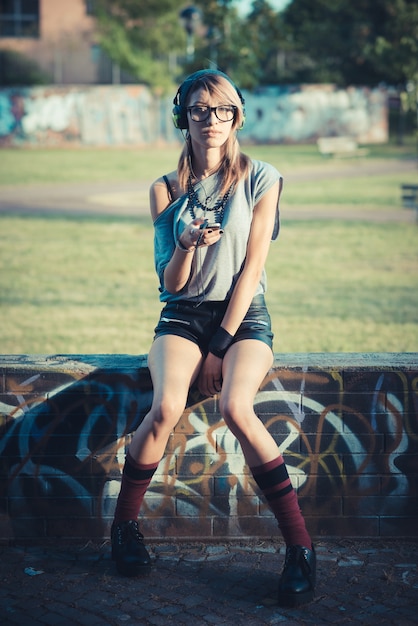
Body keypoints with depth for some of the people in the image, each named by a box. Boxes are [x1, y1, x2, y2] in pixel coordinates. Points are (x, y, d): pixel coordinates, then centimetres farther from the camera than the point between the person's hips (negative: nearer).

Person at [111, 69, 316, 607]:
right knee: (166, 407, -29)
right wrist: (186, 246, -20)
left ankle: (300, 547, -23)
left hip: (244, 316, -1)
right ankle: (124, 526, -7)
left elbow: (251, 267, -4)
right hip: (183, 315, 2)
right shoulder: (166, 189, 6)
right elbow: (170, 284, 3)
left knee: (235, 409, -31)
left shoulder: (261, 179, 1)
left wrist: (220, 346, -10)